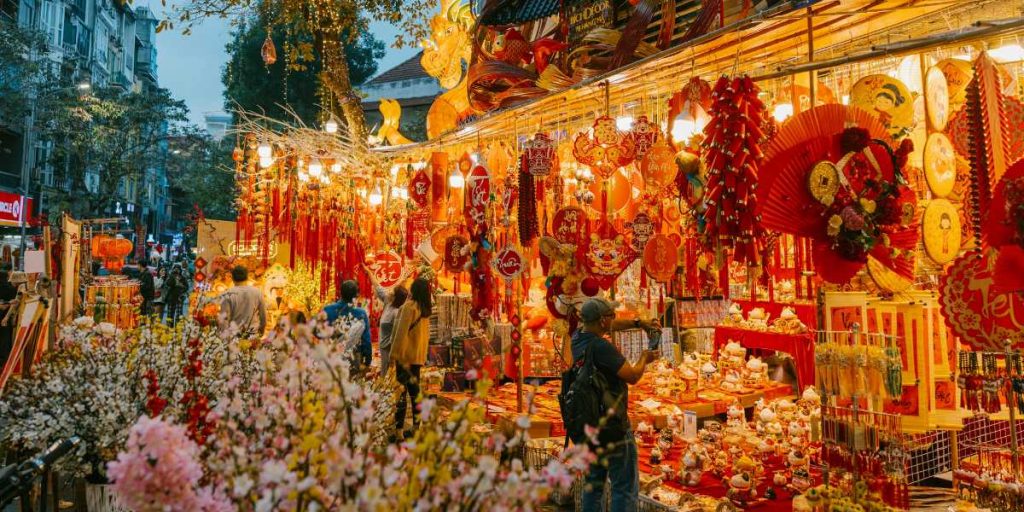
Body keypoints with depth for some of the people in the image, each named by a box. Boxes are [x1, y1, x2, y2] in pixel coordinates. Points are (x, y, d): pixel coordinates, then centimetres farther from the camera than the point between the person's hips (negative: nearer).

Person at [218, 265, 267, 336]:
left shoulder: (228, 295, -7)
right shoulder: (257, 292, -1)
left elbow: (224, 318, -8)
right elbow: (263, 315, 8)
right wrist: (261, 332, 23)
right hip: (253, 334, 2)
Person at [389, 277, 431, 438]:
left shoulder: (409, 306, -12)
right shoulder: (426, 309, 9)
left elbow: (401, 332, -14)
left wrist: (394, 354, -11)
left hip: (405, 354, -7)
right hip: (419, 355, 7)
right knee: (414, 390, 14)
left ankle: (399, 428, -4)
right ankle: (417, 425, 17)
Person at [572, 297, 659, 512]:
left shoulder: (577, 338, 3)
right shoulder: (601, 347, -22)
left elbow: (610, 326, 20)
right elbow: (633, 376, -17)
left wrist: (639, 323, 16)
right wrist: (644, 358, 2)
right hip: (613, 426, -9)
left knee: (593, 484, 18)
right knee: (626, 488, 0)